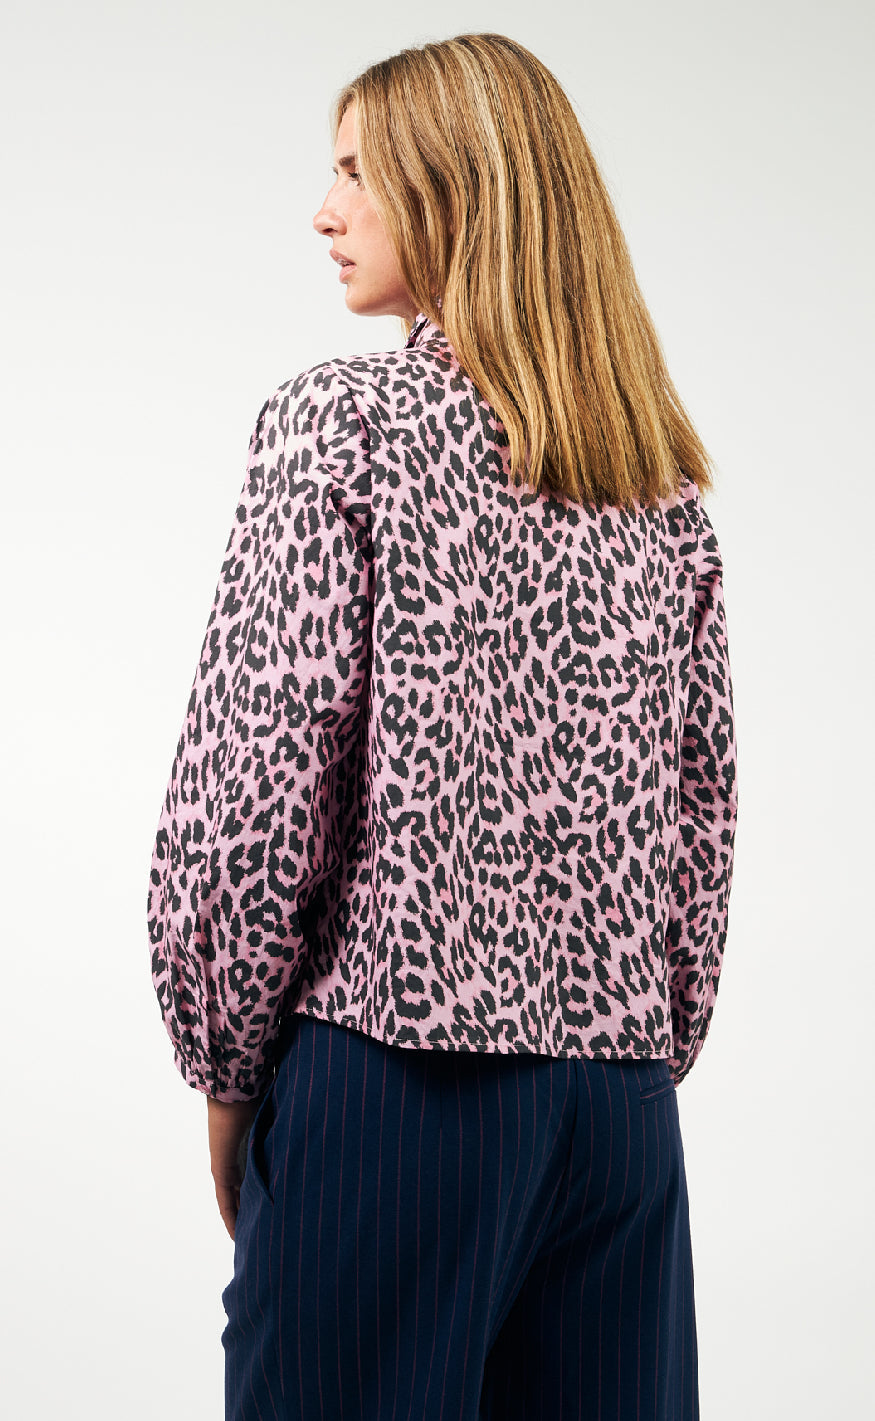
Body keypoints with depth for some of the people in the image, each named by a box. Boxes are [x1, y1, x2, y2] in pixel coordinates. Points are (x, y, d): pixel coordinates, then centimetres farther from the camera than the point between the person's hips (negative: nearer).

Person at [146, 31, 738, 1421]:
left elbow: (257, 783, -11)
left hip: (391, 1066, -5)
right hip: (622, 1092, 6)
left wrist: (225, 1071, 0)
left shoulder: (338, 422, -7)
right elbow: (704, 803, 12)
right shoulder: (666, 483, 10)